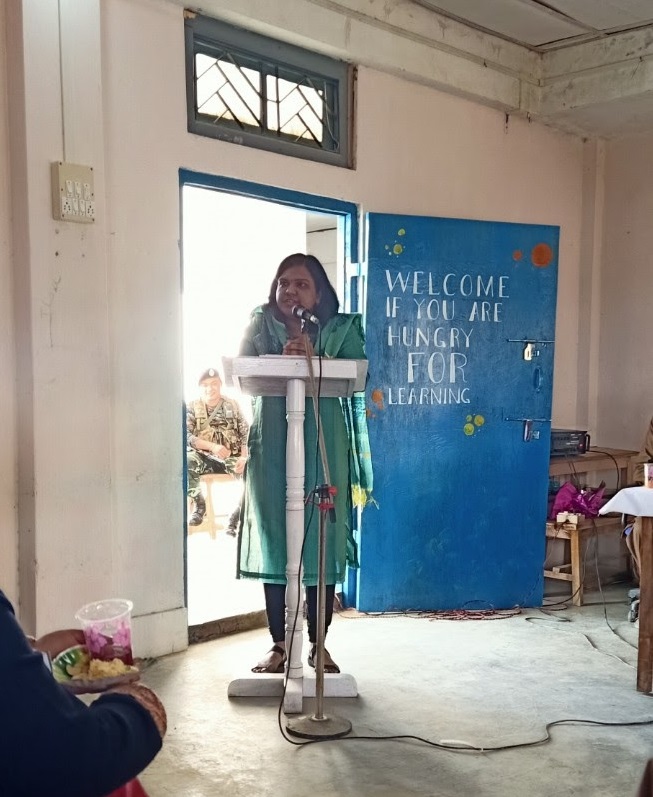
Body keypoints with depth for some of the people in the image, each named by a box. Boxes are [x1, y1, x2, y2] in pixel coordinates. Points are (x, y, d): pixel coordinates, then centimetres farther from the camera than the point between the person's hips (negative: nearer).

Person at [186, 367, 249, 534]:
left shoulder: (232, 405, 9)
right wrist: (213, 447, -24)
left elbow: (246, 434, 3)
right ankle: (199, 505, -9)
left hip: (232, 458, 1)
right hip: (205, 458, -1)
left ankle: (235, 520, -11)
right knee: (185, 462, -35)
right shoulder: (192, 408, 4)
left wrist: (243, 457, -17)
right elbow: (185, 436, -10)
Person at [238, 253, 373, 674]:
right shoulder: (261, 326, 9)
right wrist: (281, 359, -22)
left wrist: (314, 359, -22)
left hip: (324, 449, -1)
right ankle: (279, 645, 14)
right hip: (272, 449, 1)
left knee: (323, 541, 1)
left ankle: (319, 643, 16)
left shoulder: (341, 329, 6)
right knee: (273, 540, 3)